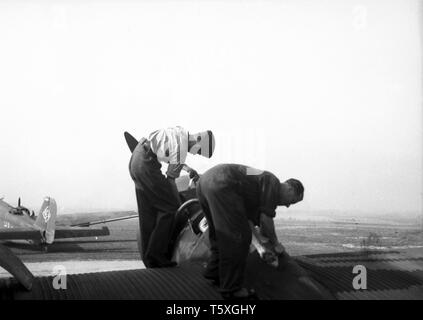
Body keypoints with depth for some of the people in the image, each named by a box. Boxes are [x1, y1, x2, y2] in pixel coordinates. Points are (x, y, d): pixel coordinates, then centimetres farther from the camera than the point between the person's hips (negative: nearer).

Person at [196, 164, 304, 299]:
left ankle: (213, 272, 35)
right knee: (237, 237, -3)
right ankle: (231, 288, 2)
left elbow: (250, 222, 34)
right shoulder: (273, 182, 3)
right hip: (221, 185, -10)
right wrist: (275, 243, 12)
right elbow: (266, 219, -2)